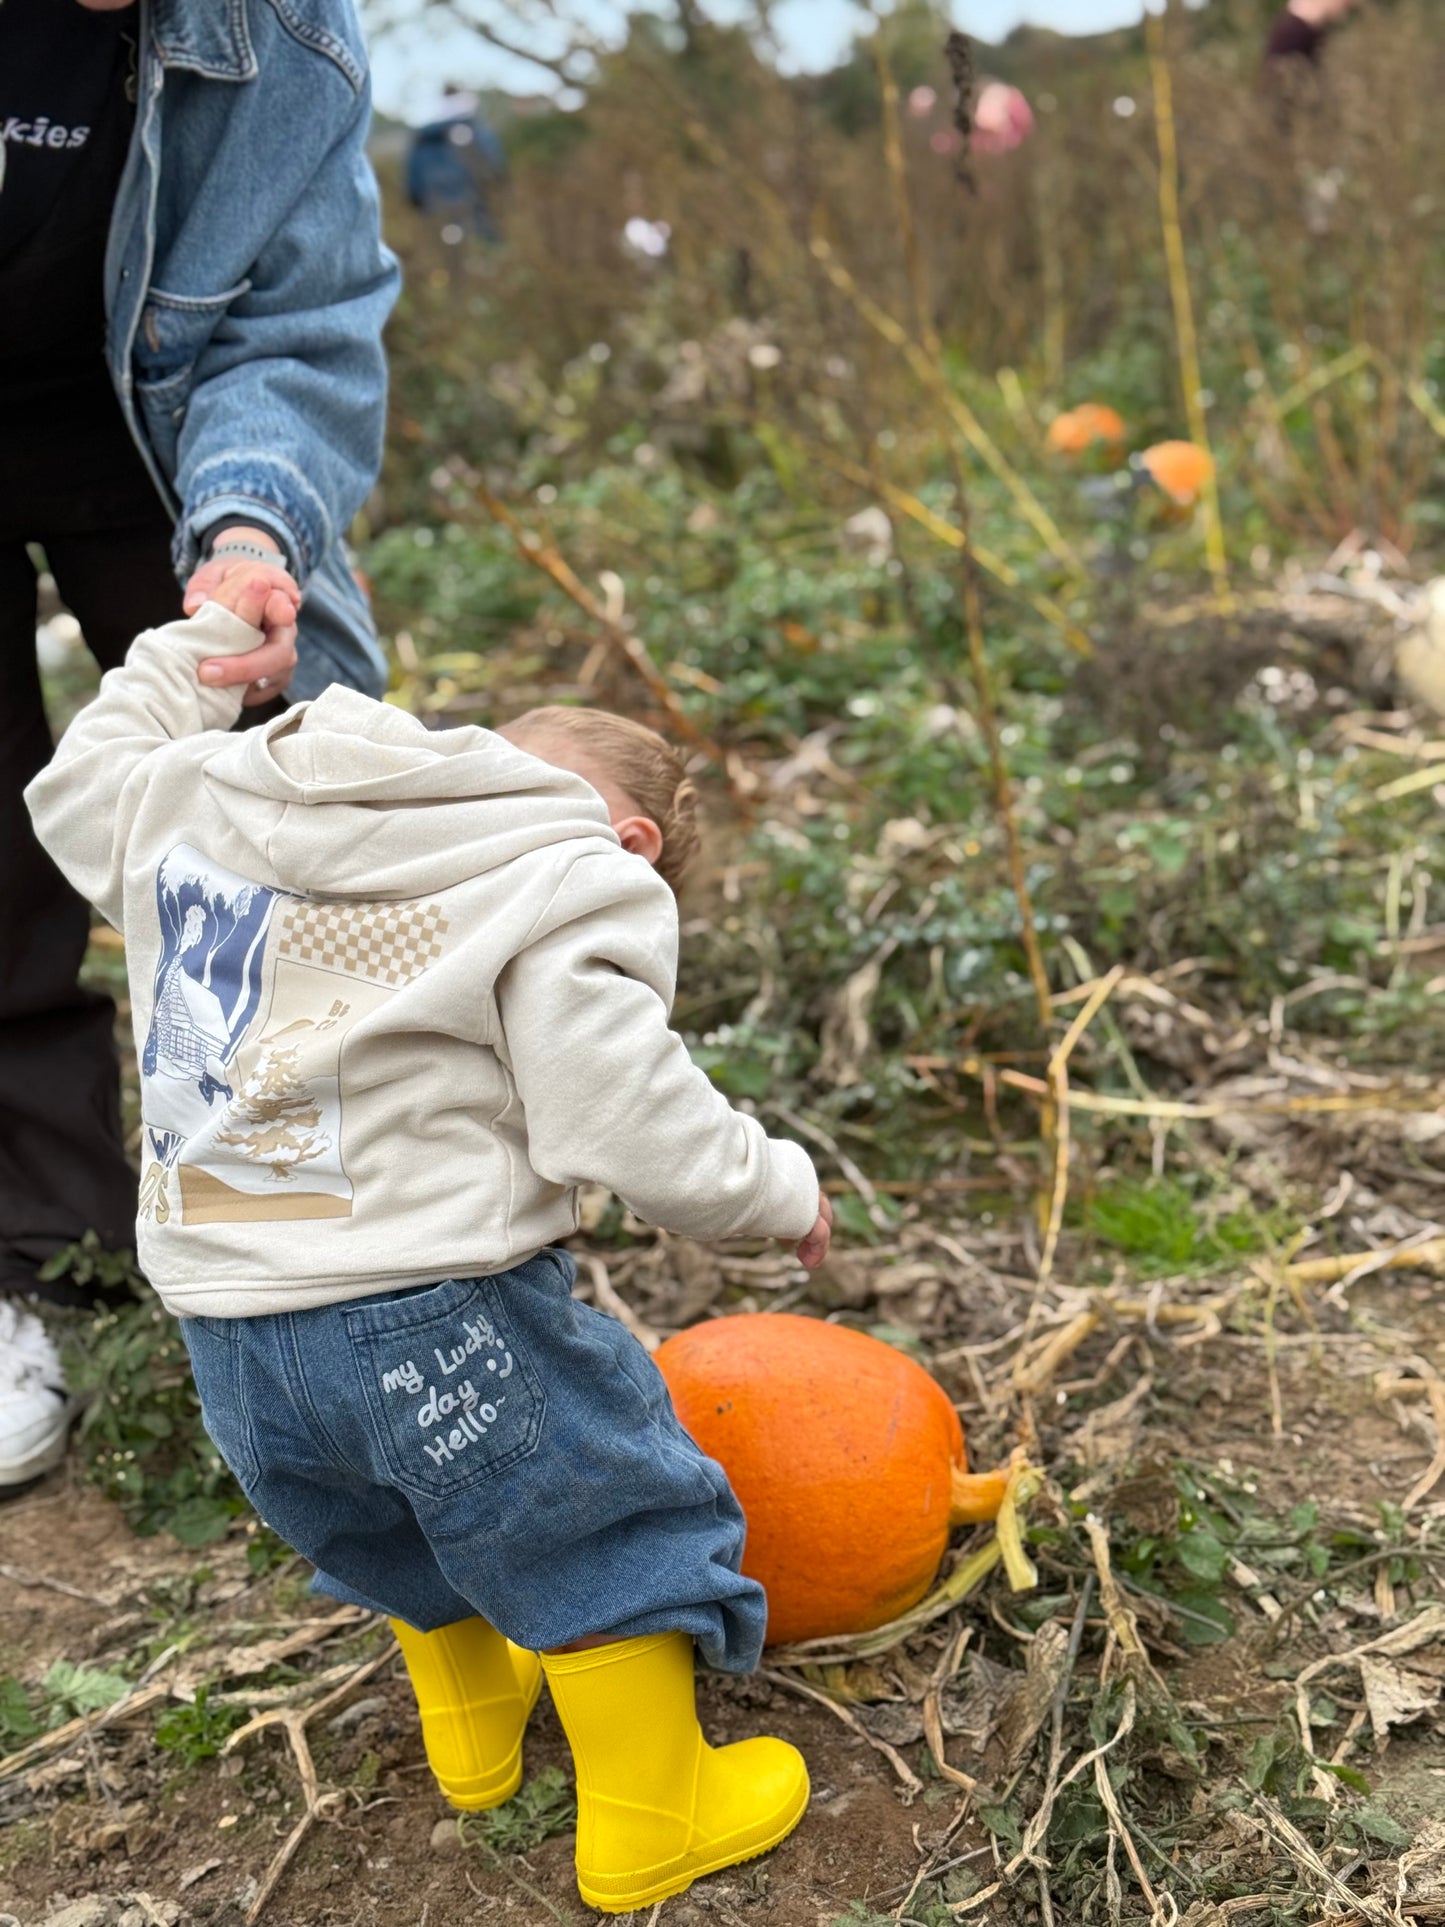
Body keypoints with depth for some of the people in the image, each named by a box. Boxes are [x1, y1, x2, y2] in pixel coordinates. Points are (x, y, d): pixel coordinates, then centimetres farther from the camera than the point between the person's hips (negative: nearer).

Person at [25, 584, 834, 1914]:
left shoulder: (193, 792, 9)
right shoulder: (570, 884, -11)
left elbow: (81, 785, 30)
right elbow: (638, 1134, -16)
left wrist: (197, 652, 40)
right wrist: (783, 1191, 2)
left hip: (226, 1330, 7)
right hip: (435, 1317, -7)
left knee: (402, 1528, 31)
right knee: (596, 1525, 14)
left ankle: (472, 1728, 53)